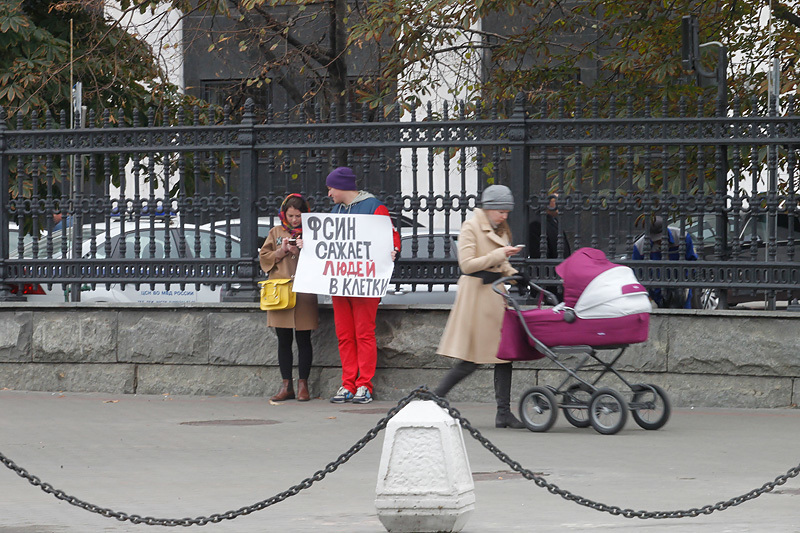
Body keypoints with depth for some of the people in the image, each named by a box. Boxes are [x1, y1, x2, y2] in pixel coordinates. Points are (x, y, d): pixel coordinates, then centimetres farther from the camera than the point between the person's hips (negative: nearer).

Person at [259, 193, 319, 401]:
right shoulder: (276, 233, 13)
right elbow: (264, 257, 10)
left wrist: (303, 250, -12)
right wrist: (282, 251, -5)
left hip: (304, 293, -2)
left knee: (303, 340, -1)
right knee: (283, 341, 5)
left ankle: (303, 384, 6)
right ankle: (286, 386, 10)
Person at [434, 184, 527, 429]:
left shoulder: (501, 230, 16)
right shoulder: (471, 227, -8)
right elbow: (467, 263, -16)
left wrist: (513, 273, 7)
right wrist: (498, 255, -19)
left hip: (497, 294, 8)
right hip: (476, 294, -8)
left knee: (504, 353, 2)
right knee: (471, 362, -7)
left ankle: (504, 413, 2)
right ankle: (434, 398, 4)